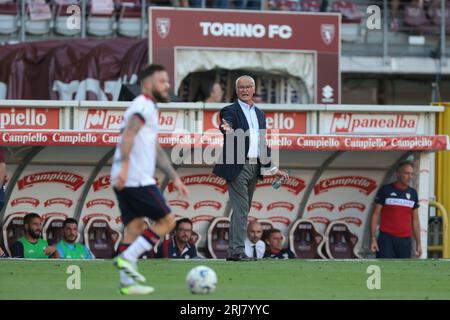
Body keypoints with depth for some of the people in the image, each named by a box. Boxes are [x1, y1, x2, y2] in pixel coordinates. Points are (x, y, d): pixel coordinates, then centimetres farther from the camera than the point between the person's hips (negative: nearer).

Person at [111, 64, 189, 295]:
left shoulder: (148, 108, 26)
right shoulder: (143, 105, -7)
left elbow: (157, 151, 31)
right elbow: (128, 135, -22)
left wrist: (174, 178, 29)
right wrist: (125, 166, -33)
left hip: (124, 181, 10)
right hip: (137, 179, -10)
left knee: (135, 228, 8)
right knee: (167, 221, -5)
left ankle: (127, 282, 5)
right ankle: (127, 258, -12)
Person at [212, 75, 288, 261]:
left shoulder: (259, 114, 19)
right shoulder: (230, 111, -3)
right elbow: (227, 123, -26)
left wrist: (272, 168, 22)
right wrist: (227, 129, -50)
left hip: (254, 167, 7)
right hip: (237, 167, -7)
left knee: (243, 210, 9)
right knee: (241, 209, -14)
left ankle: (233, 251, 13)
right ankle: (237, 251, -17)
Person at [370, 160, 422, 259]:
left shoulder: (413, 193, 11)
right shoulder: (385, 190, -1)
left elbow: (415, 220, 16)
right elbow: (376, 214, 0)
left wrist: (418, 243, 11)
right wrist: (373, 238, -8)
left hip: (405, 240, 4)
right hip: (386, 239, -4)